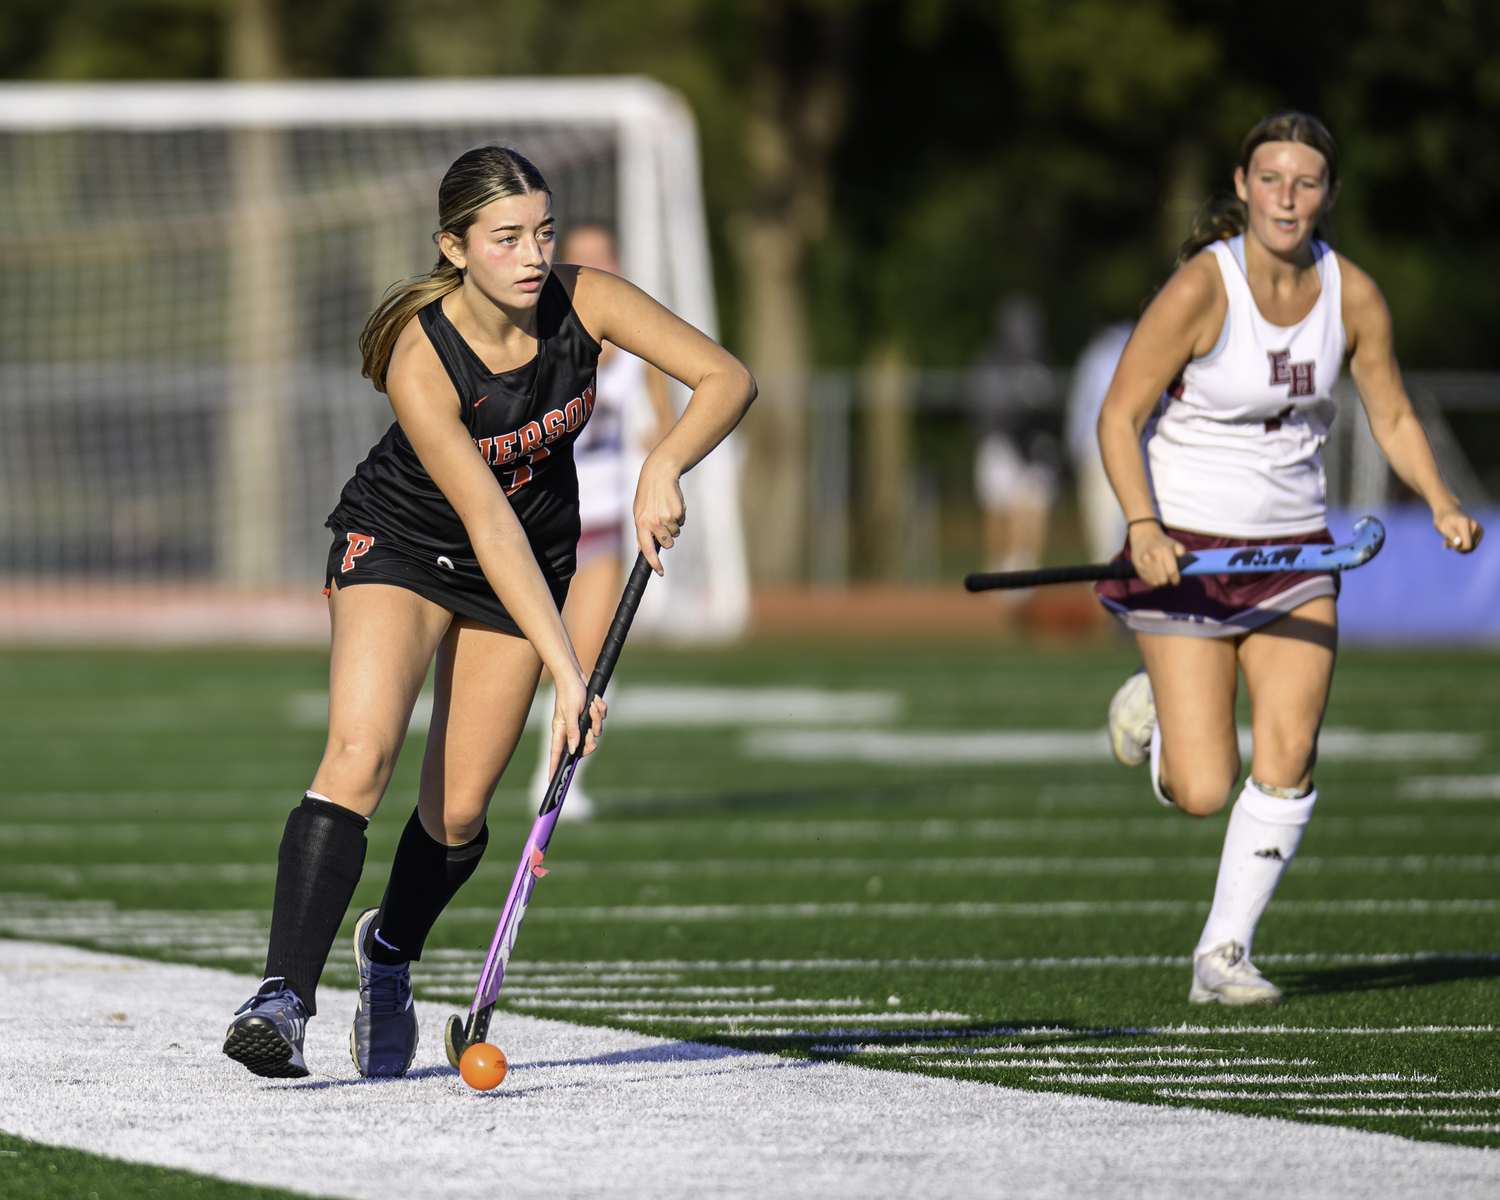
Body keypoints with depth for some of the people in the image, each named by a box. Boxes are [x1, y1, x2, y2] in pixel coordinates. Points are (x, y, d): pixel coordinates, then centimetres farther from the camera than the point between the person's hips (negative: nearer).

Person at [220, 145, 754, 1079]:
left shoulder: (583, 303, -19)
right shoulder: (420, 361, -30)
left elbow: (728, 379, -16)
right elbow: (489, 525, -32)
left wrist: (664, 468, -35)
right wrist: (565, 668, -36)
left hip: (536, 557, 4)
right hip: (400, 543, -4)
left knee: (458, 813, 0)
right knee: (360, 757, -26)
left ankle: (391, 952, 32)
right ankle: (287, 995, -30)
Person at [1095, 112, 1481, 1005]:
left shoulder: (1352, 295, -3)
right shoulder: (1202, 287, -17)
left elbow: (1394, 417, 11)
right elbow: (1120, 417, -13)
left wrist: (1443, 505, -5)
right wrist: (1143, 527, -27)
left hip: (1294, 547, 4)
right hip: (1186, 551, -4)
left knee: (1288, 764, -10)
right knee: (1202, 794, -8)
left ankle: (1224, 953, 5)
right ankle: (1154, 714, 28)